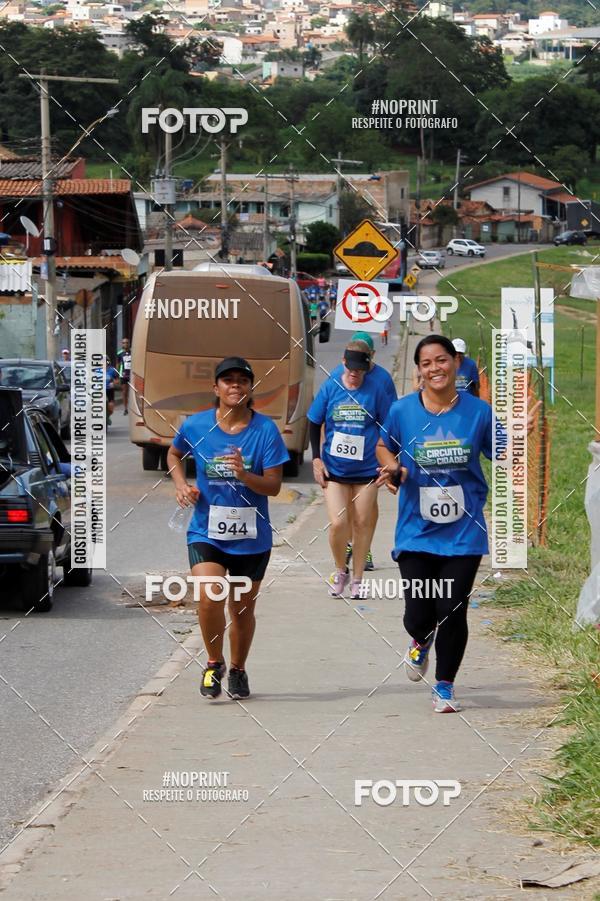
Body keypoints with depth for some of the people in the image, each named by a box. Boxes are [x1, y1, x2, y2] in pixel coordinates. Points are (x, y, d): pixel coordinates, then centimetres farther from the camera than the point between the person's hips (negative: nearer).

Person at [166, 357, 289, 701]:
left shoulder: (265, 429, -8)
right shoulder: (196, 425, -4)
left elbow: (274, 485, -9)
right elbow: (174, 454, 18)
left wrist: (243, 475, -27)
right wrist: (181, 484, 1)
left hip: (252, 538, 1)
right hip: (206, 532, -1)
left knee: (243, 610, 12)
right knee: (209, 598, -20)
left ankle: (238, 670, 37)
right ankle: (214, 663, 5)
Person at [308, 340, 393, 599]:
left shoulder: (375, 390, -5)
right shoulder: (330, 388, -3)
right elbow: (315, 424, 6)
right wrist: (316, 459, -1)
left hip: (366, 469, 0)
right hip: (334, 468, 0)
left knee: (362, 523, 6)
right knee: (338, 523, -9)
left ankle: (357, 579, 19)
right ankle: (340, 572, 15)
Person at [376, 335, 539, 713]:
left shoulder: (479, 411, -3)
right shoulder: (402, 410, -3)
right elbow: (383, 447, 14)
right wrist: (393, 469, -6)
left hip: (463, 535, 0)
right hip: (416, 534, 0)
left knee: (452, 615, 0)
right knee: (419, 617, -2)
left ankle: (445, 687, 19)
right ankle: (421, 643, 37)